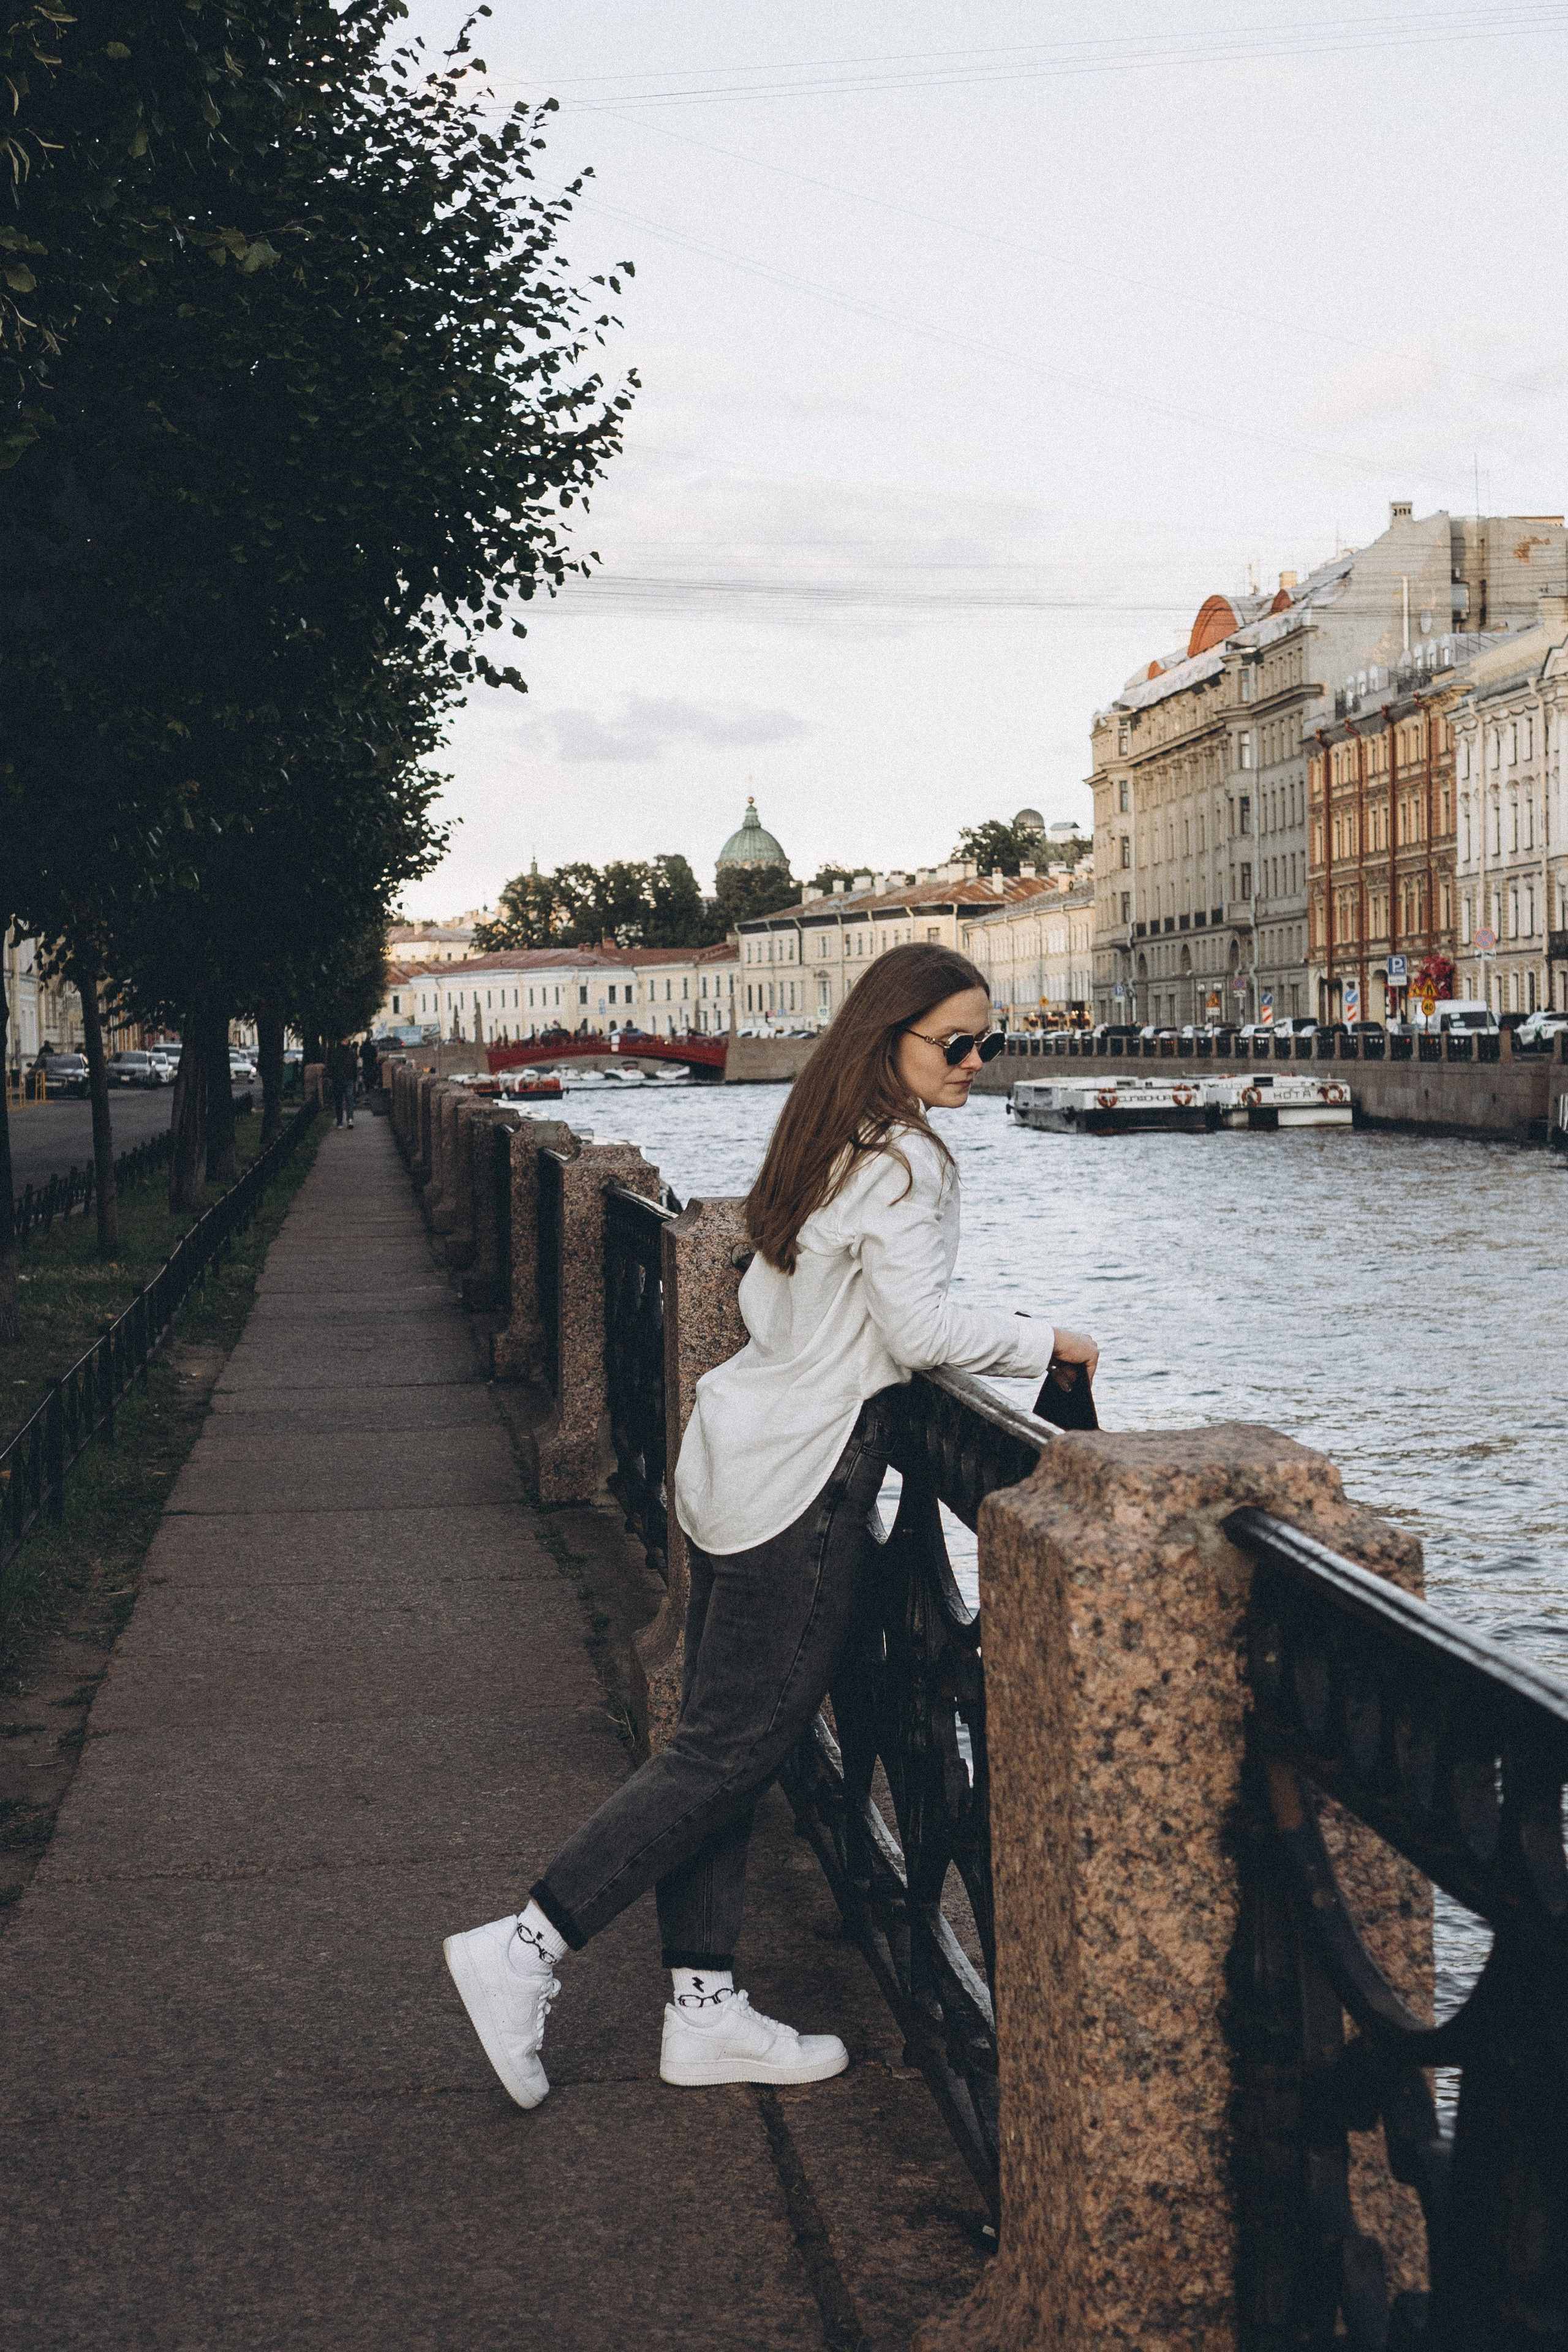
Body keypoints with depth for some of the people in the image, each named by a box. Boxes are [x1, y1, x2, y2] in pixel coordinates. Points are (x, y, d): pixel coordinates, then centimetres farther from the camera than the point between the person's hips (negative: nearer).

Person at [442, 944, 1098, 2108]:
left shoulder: (823, 1140, 14)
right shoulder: (904, 1158, -15)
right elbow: (923, 1329, -20)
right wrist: (1045, 1342, -8)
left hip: (738, 1451, 10)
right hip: (805, 1482, -10)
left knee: (717, 1740, 10)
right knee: (732, 1750, -2)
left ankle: (705, 2010, 18)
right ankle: (524, 1949, 0)